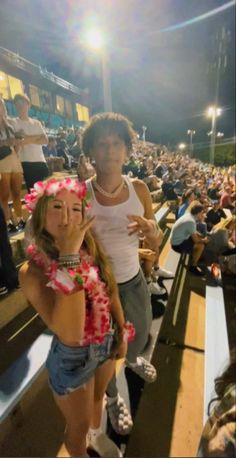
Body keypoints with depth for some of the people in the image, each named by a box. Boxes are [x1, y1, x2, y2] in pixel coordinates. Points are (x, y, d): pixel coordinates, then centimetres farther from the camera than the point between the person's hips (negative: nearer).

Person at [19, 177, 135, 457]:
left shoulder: (91, 251, -14)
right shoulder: (32, 271, -28)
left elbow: (111, 294, 0)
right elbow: (70, 335, -39)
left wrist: (122, 334, 9)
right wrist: (68, 257, -42)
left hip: (107, 344, 5)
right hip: (72, 358, -5)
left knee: (98, 398, 35)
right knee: (78, 426, 25)